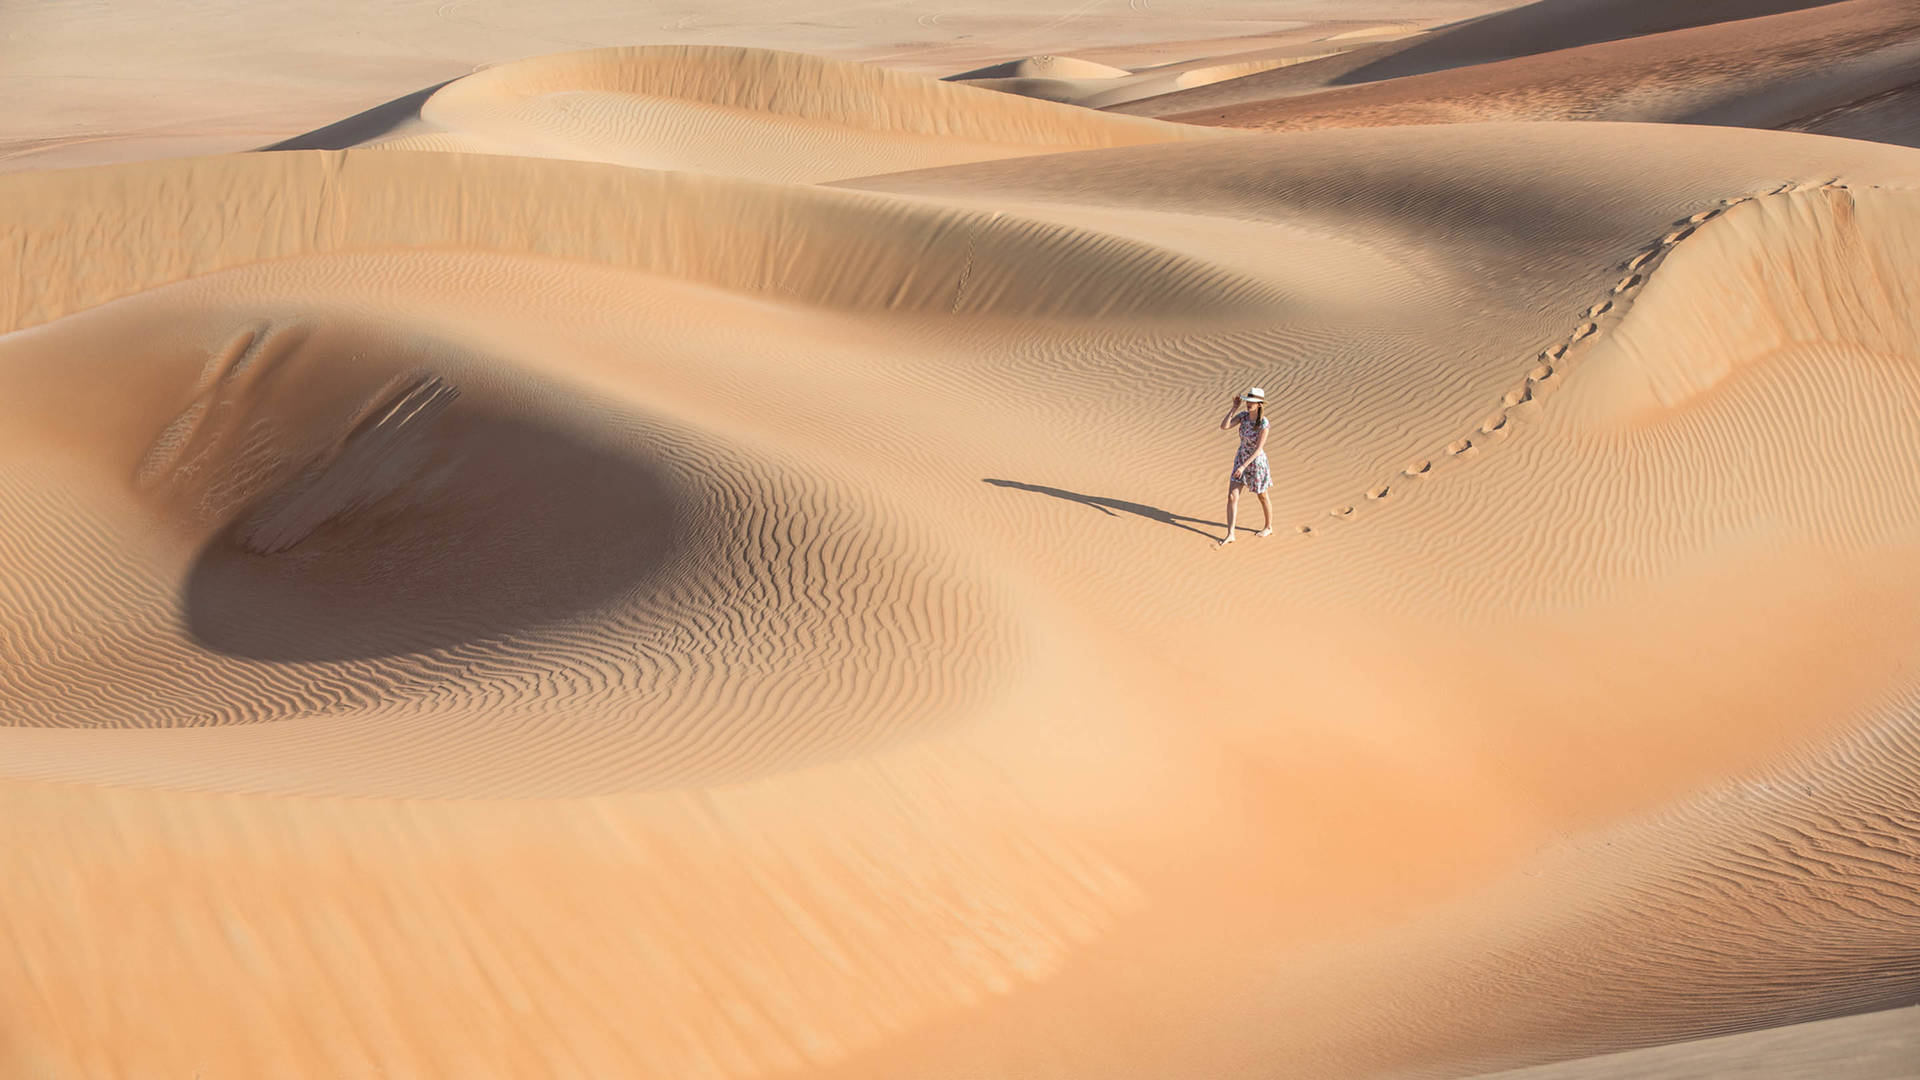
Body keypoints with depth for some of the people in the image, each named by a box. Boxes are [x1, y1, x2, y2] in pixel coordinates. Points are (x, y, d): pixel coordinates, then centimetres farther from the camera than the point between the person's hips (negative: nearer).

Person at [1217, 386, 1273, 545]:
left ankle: (1269, 527, 39)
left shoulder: (1263, 423, -25)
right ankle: (1230, 534, 3)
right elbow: (1223, 426, -15)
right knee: (1232, 497, -2)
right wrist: (1234, 407, -20)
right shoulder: (1243, 415, -8)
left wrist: (1243, 466, -27)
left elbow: (1259, 448, -24)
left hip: (1256, 462, -5)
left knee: (1263, 497, 16)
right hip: (1241, 459, 5)